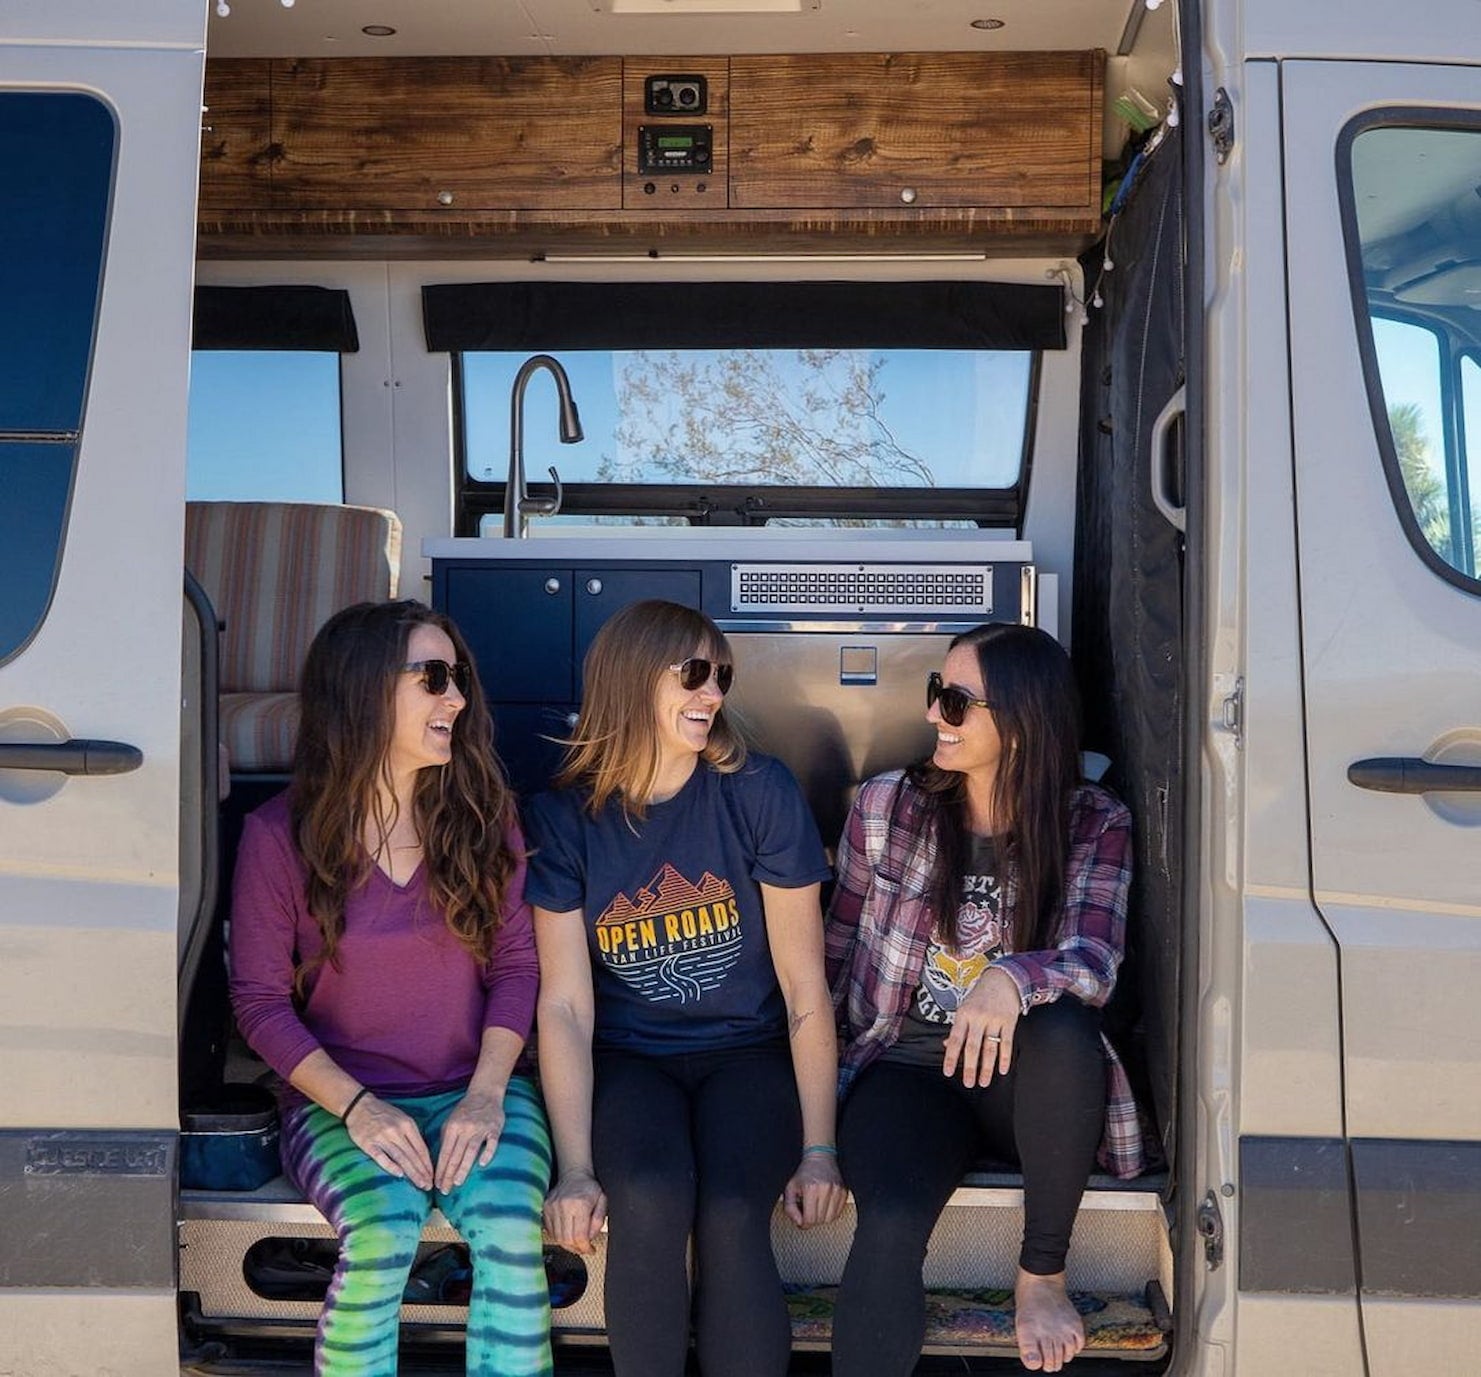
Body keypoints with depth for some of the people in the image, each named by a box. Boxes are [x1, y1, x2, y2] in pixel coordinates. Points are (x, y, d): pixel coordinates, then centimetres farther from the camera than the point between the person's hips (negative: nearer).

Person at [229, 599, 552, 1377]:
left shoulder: (482, 814, 2)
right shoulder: (280, 834, -5)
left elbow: (517, 962, 2)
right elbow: (259, 999, -3)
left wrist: (487, 1093, -13)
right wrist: (356, 1105, -15)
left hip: (476, 1090, 2)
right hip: (340, 1096, -1)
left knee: (510, 1226, -28)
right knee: (384, 1231, -31)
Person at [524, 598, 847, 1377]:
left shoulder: (761, 794, -7)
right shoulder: (564, 817, -5)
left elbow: (804, 984, -6)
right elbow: (564, 1004, -8)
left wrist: (818, 1147, -9)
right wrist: (575, 1167, -16)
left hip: (747, 1052, 0)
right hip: (627, 1059, 0)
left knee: (731, 1216, -27)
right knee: (650, 1200, -29)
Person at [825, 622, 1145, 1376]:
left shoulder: (1094, 825, -3)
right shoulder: (887, 804, 1)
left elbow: (1094, 961, -18)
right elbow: (838, 949, 10)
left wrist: (1012, 980, -39)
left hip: (1017, 1080, 1)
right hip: (907, 1067, 0)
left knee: (1063, 1030, -36)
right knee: (890, 1228, -33)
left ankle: (1043, 1272, -13)